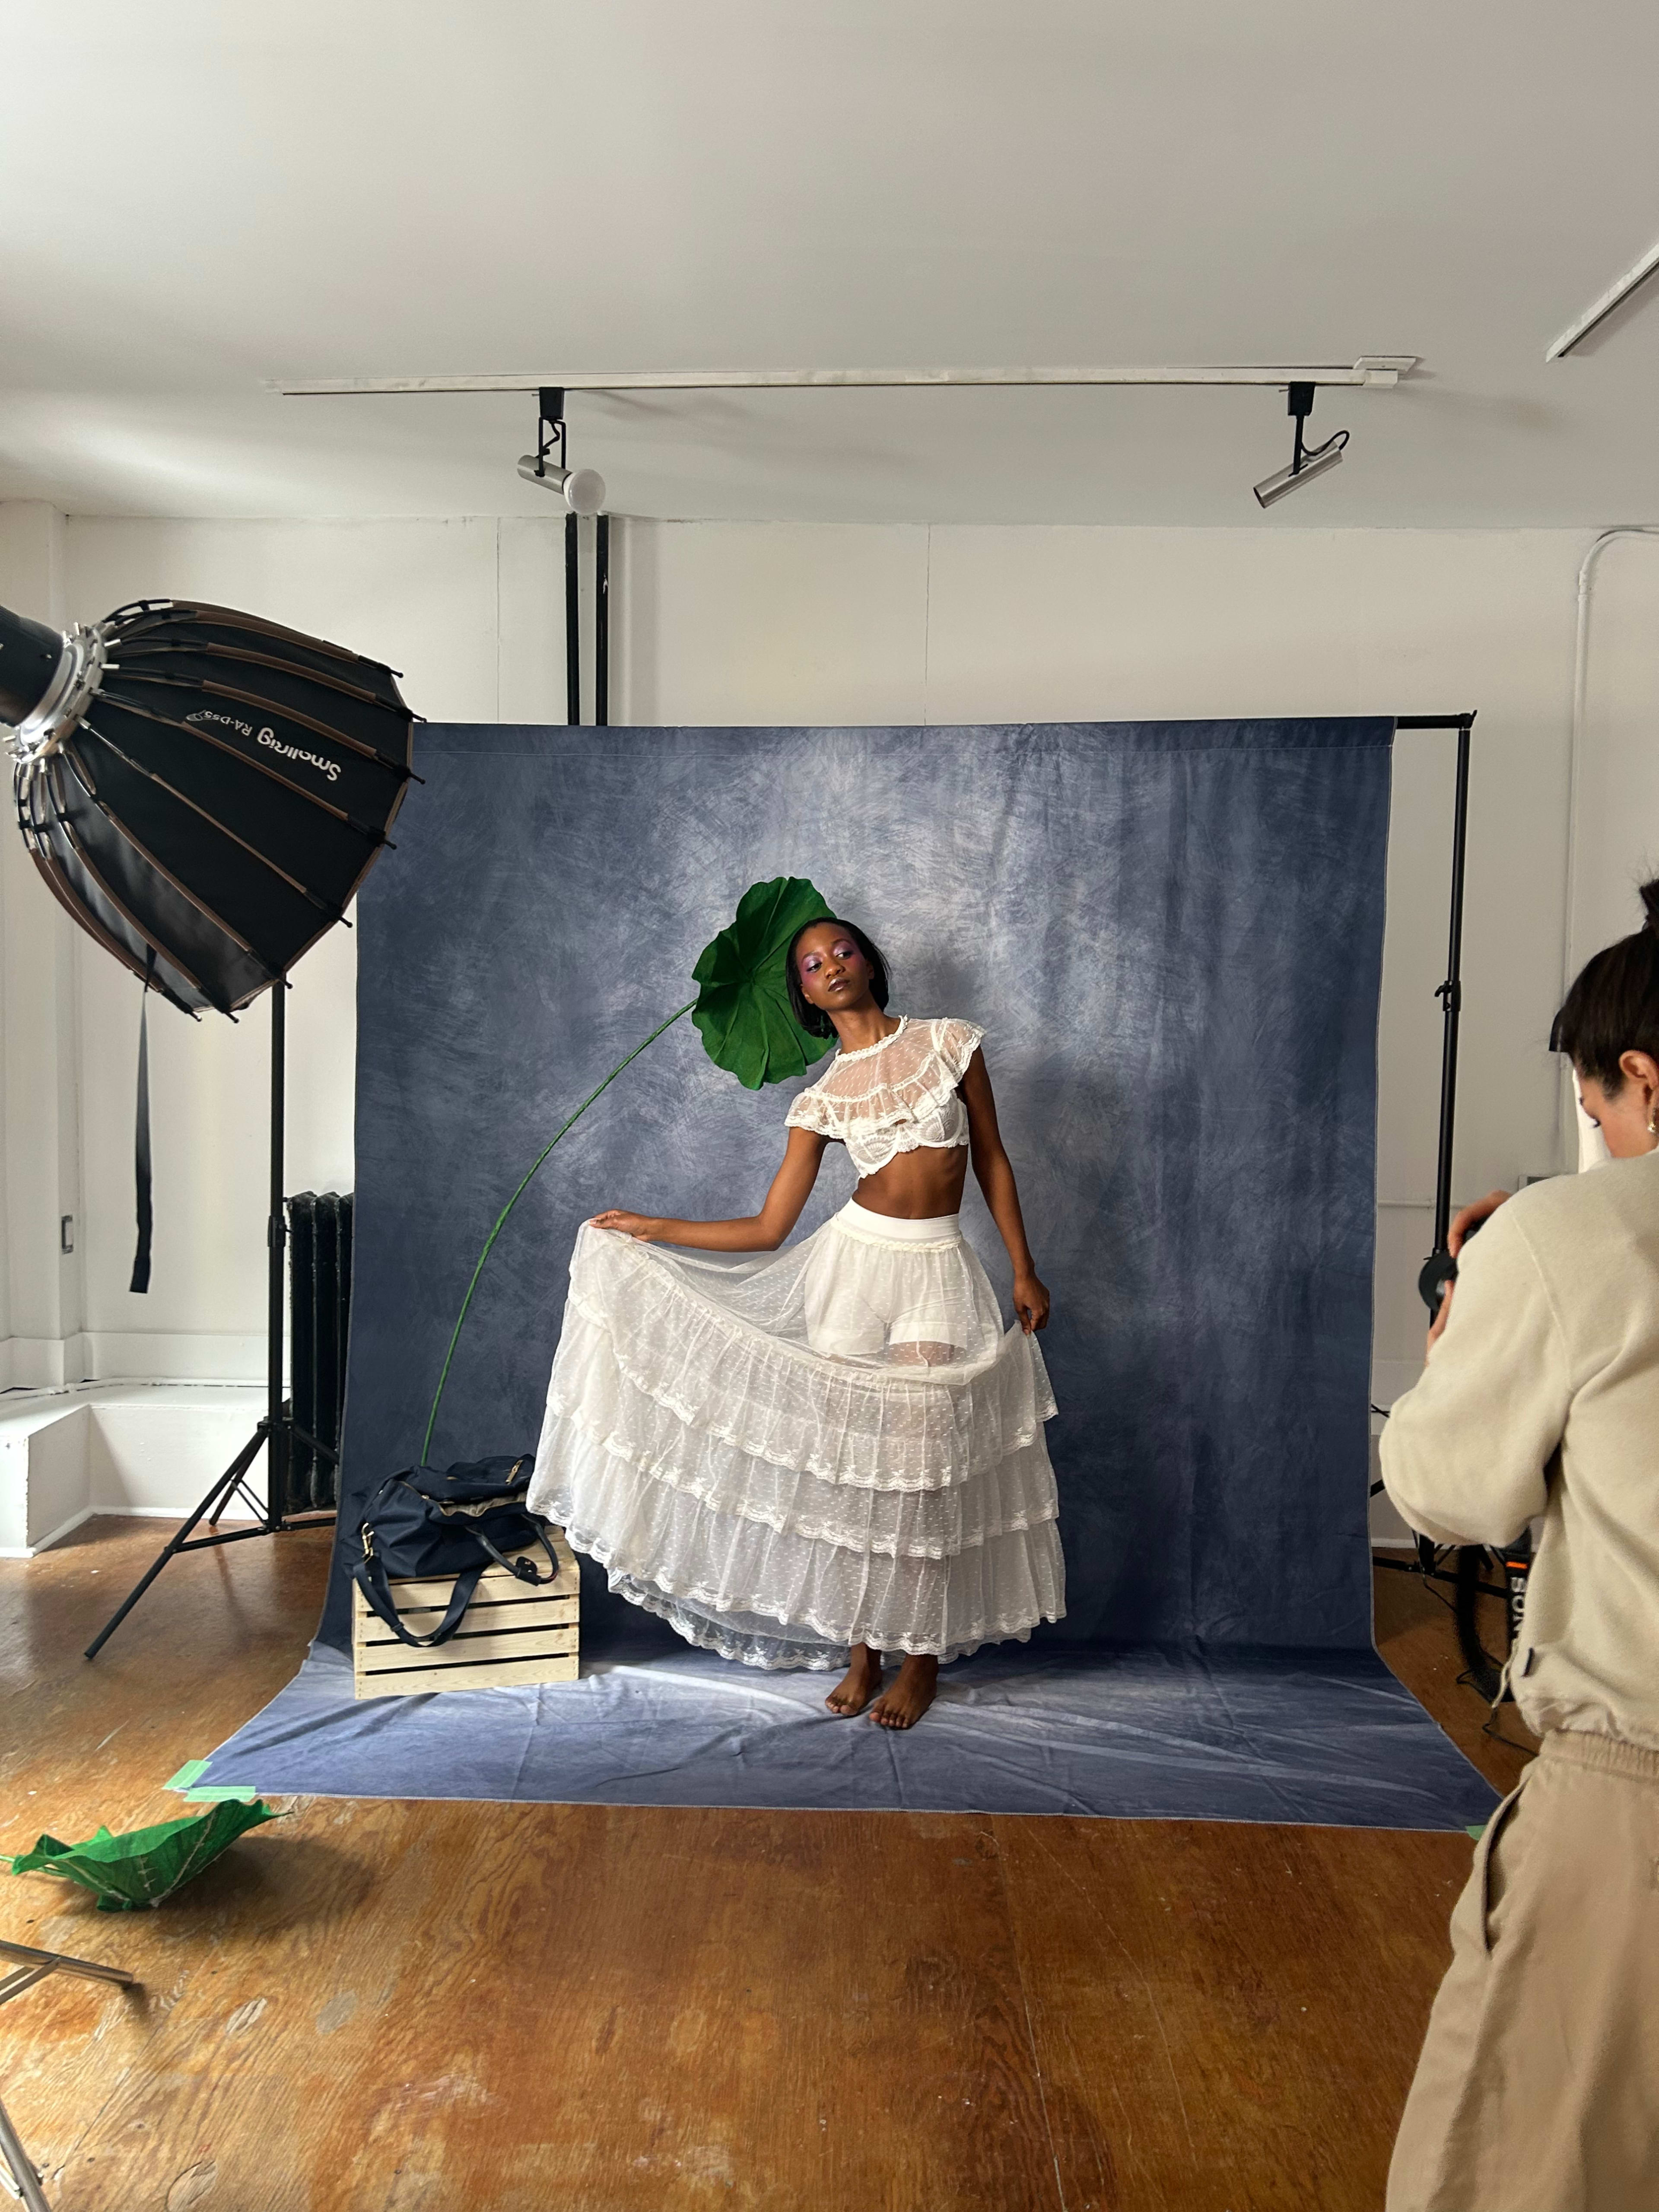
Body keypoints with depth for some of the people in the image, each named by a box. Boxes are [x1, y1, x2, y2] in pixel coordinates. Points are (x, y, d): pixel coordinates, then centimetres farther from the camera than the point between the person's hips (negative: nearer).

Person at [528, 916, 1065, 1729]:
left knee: (922, 1457, -6)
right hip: (855, 1262, 1)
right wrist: (652, 1227, 1)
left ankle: (923, 1655, 12)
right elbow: (767, 1229, 4)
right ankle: (861, 1651, 16)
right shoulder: (820, 1099, 4)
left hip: (939, 1272, -1)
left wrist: (1024, 1268, 3)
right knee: (851, 1455, -1)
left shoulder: (949, 1043, 3)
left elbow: (992, 1157, 7)